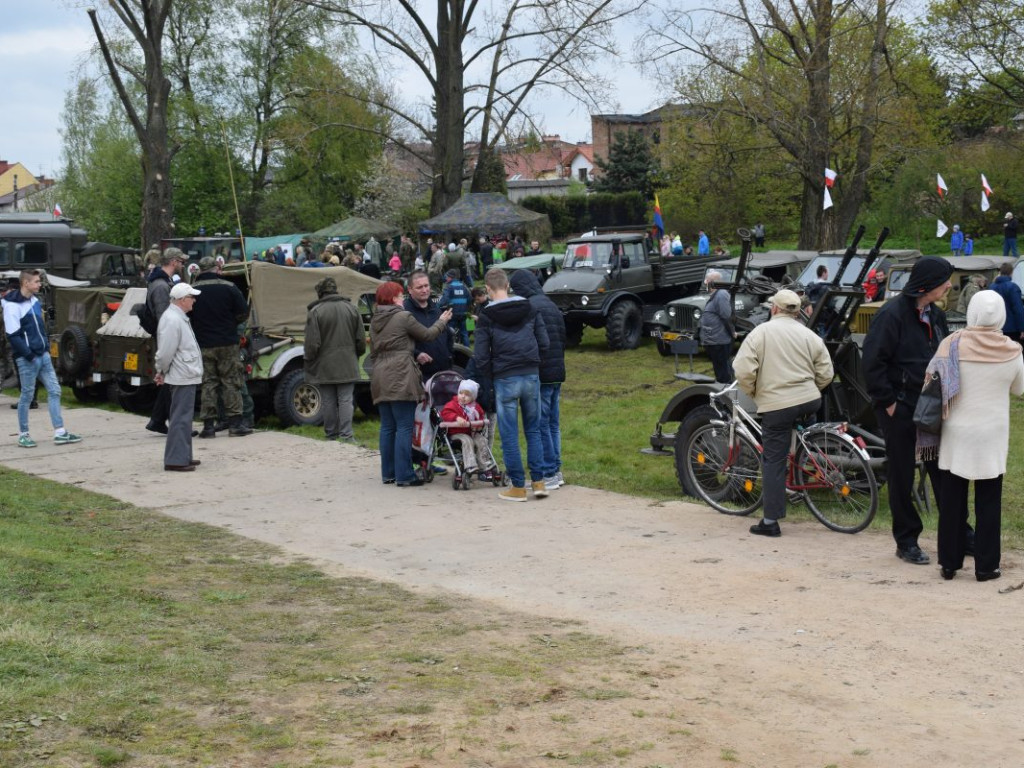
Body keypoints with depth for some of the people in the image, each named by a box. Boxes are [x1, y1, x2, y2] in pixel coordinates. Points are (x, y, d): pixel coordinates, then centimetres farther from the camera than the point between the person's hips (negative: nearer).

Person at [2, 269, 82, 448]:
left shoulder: (35, 301, 11)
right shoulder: (13, 306, -13)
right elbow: (12, 336, -17)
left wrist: (46, 347, 12)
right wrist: (29, 355, -18)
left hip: (43, 355, 8)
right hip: (27, 359, -8)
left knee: (54, 391, 5)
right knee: (27, 395, 1)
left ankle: (60, 433, 7)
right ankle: (23, 435, 13)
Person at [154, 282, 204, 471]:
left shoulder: (178, 317, 15)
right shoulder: (172, 320, -20)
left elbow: (166, 352, 21)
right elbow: (166, 352, -22)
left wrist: (161, 372, 18)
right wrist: (162, 372, -7)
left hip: (186, 377, 11)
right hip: (183, 378, -11)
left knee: (183, 418, 16)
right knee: (180, 419, -8)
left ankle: (183, 456, 24)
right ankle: (175, 460, -6)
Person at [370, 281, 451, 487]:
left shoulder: (375, 321, 16)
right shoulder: (404, 317, -6)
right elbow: (427, 335, 4)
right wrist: (442, 321, 22)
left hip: (380, 379, 7)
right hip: (400, 378, -7)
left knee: (387, 427, 12)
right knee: (404, 427, -4)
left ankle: (387, 473, 15)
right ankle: (404, 476, -6)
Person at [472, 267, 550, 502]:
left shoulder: (486, 316, -5)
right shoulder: (529, 309, 5)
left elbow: (481, 356, -7)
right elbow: (544, 343, 6)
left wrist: (492, 376, 7)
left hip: (505, 379, -3)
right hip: (532, 376, 4)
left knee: (509, 434, 4)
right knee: (533, 430, 13)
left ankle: (518, 486, 5)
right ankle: (538, 481, 9)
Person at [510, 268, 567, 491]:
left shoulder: (527, 308, -15)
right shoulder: (551, 305, 14)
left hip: (539, 374, -9)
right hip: (557, 372, 9)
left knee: (540, 425, -3)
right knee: (553, 424, 14)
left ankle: (548, 474, -2)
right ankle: (555, 470, 19)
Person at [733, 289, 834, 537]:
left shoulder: (761, 333, -3)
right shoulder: (810, 335, 6)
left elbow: (743, 371, -11)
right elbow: (825, 374, 8)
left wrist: (753, 392, 8)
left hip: (775, 405, -3)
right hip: (810, 402, 3)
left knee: (774, 461, 1)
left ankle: (770, 521, 3)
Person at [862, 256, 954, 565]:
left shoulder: (935, 315, 9)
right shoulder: (892, 314, -16)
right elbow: (872, 363, -18)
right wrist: (888, 402, -16)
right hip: (900, 411, -7)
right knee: (902, 477, 4)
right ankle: (906, 542, 14)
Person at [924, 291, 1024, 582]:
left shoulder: (952, 345, -10)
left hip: (956, 435, 0)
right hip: (991, 437, 0)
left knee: (951, 500, 9)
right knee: (988, 503, 8)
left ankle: (949, 563, 16)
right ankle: (985, 566, 11)